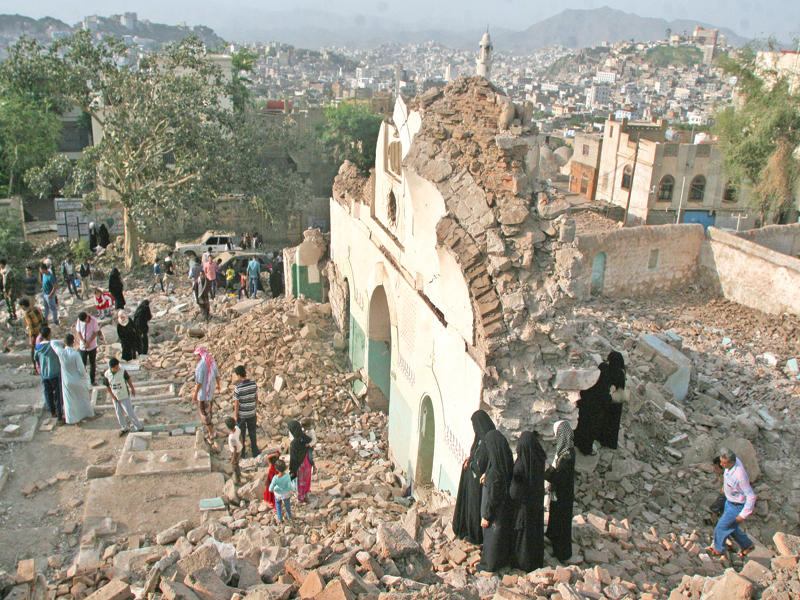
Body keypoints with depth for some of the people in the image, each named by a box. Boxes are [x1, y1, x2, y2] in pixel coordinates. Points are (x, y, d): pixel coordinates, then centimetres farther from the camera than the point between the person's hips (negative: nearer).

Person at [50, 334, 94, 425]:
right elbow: (81, 369, -19)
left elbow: (53, 342, 1)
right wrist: (84, 377, -3)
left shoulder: (61, 353, -18)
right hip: (78, 381, -2)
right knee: (84, 397, 22)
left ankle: (71, 419, 29)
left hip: (67, 382, 2)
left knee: (69, 400, 18)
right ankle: (88, 414, 38)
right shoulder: (75, 354, -26)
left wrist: (63, 343, 0)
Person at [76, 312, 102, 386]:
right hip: (82, 346, 1)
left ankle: (92, 380, 21)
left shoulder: (94, 320, -15)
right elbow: (78, 332, -3)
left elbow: (95, 333, -10)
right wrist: (84, 342, -16)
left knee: (92, 364, 9)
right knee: (82, 364, 3)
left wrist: (89, 342, -17)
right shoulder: (79, 321, -10)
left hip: (92, 346, -1)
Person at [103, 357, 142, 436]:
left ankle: (138, 427, 12)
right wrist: (113, 396, -4)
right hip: (116, 397, 3)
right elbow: (107, 386, 0)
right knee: (119, 414, 13)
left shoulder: (122, 371, -17)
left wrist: (133, 389, 6)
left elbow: (128, 380, -2)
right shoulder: (106, 375, -11)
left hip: (125, 396, -3)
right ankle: (124, 428, 32)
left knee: (129, 412, -1)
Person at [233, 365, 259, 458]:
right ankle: (254, 452, 31)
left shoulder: (238, 388, -25)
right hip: (252, 413, 3)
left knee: (241, 434, 17)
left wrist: (235, 416, -4)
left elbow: (236, 404, -18)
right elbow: (256, 398, 1)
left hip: (241, 415, -3)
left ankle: (241, 452, 33)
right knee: (252, 433, 19)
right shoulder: (253, 383, -12)